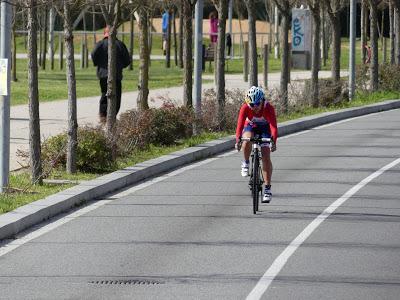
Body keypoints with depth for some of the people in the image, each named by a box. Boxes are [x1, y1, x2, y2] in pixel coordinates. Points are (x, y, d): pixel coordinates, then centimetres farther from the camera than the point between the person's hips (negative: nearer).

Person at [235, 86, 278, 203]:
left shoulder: (268, 108, -32)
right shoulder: (245, 108, -29)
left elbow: (273, 126, -41)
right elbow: (240, 123, -38)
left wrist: (273, 141, -57)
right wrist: (238, 139, -54)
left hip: (265, 128, -1)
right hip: (250, 126, 1)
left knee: (266, 157, -13)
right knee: (247, 141, -35)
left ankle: (267, 189, -9)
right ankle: (246, 163, -5)